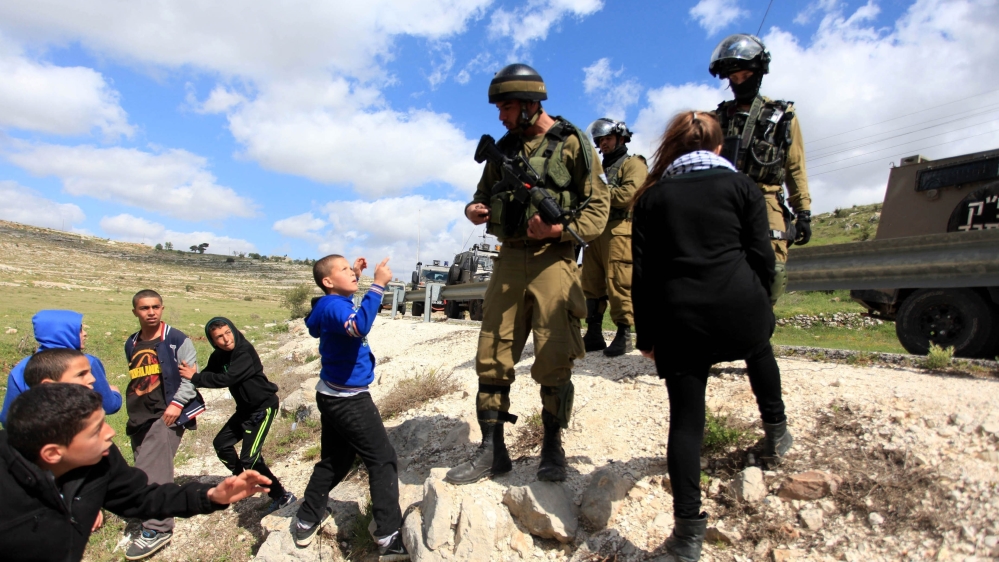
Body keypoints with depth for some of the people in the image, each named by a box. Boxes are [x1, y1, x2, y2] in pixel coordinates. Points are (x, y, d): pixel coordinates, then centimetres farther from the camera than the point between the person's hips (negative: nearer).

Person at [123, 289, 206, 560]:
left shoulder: (176, 339, -6)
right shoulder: (131, 344, 15)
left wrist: (177, 403, -18)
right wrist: (133, 411, 22)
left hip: (167, 414, -7)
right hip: (140, 417, 7)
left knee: (151, 470, -14)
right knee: (147, 471, 12)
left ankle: (156, 530, -7)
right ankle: (158, 515, 29)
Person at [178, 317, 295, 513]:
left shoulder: (245, 351, -24)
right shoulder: (218, 357, 2)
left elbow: (227, 379, -31)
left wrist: (195, 377, -25)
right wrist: (191, 375, -13)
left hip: (263, 407, -9)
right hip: (245, 409, 9)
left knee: (249, 458, -12)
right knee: (221, 444, 19)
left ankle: (282, 496, -2)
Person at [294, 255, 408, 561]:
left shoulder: (330, 303, 7)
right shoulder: (333, 306, -21)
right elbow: (359, 326, -43)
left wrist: (353, 277, 24)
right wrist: (377, 285, -41)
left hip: (333, 396, 10)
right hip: (349, 399, -10)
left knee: (335, 460, 23)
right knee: (383, 460, -5)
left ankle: (307, 521, 34)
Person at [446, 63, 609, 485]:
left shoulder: (572, 144, 1)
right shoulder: (503, 148, 16)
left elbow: (598, 207, -3)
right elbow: (484, 195, 24)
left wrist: (559, 229, -21)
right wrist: (474, 210, 0)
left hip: (553, 261, -5)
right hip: (509, 260, 5)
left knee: (554, 363, -2)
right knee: (492, 358, 3)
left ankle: (552, 449, 17)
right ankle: (492, 450, 16)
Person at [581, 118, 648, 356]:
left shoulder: (633, 164, 5)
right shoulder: (601, 168, 29)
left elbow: (626, 195, -12)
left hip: (619, 232, -7)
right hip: (594, 232, 7)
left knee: (619, 284, -9)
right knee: (591, 284, 3)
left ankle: (624, 334, -2)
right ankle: (593, 334, 8)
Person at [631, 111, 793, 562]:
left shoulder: (653, 196, 12)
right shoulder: (740, 185, 11)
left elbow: (642, 272, 7)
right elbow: (762, 257, 3)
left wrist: (646, 335, 11)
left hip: (679, 320, -1)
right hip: (739, 306, 1)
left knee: (686, 418, 5)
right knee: (760, 350, 35)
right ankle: (776, 432, 50)